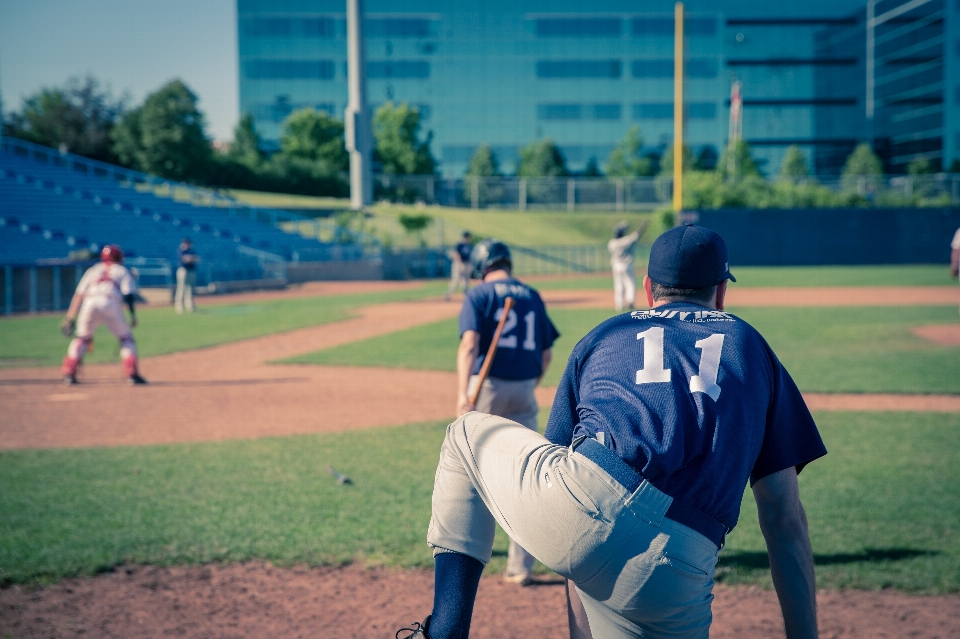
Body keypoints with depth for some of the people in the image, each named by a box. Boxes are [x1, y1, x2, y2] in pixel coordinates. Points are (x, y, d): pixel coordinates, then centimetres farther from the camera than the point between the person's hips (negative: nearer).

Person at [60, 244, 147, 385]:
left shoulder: (93, 269, 29)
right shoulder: (122, 270, 24)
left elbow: (79, 294, 18)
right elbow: (128, 294, 5)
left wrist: (70, 317, 15)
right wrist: (133, 314, 0)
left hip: (90, 303, 2)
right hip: (111, 303, -2)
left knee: (82, 338, 19)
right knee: (126, 338, 12)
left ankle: (69, 373, 8)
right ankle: (132, 374, -1)